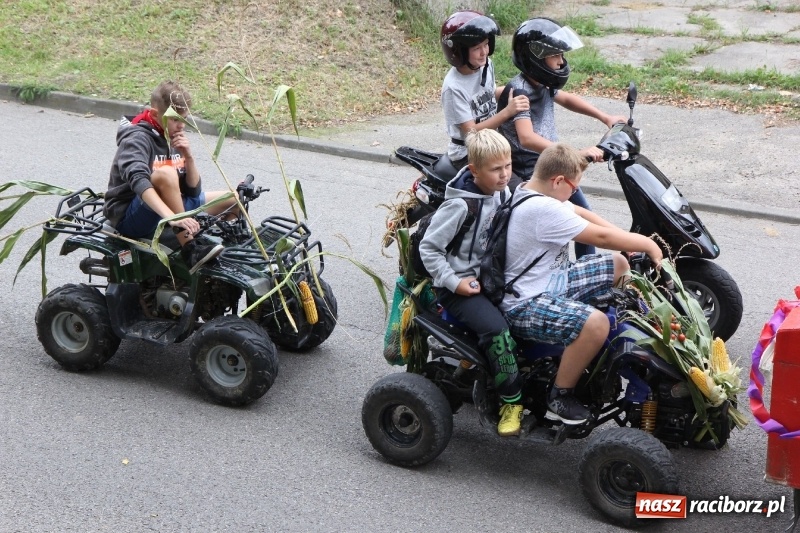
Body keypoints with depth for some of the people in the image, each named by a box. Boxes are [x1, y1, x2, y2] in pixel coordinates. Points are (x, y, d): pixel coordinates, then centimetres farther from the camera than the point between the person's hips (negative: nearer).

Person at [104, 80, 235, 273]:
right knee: (165, 173, -37)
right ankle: (190, 251, -34)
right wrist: (172, 218, -52)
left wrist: (188, 157, -14)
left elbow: (193, 192, 3)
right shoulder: (137, 138, -17)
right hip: (128, 218, -7)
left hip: (160, 210, 8)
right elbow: (138, 181, -38)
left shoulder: (173, 138, 6)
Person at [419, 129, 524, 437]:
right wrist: (454, 283, -18)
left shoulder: (503, 193, 4)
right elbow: (428, 248, -15)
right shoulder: (460, 205, -18)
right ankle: (511, 400, -16)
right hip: (461, 285, -8)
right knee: (496, 329, -29)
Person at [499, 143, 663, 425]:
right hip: (525, 304, -11)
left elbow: (581, 213, 9)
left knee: (618, 264, 15)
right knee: (595, 324, -35)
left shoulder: (531, 191, 4)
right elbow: (601, 236, -21)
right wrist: (649, 246, -8)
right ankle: (559, 398, -14)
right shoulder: (543, 210, -27)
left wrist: (631, 241, 0)